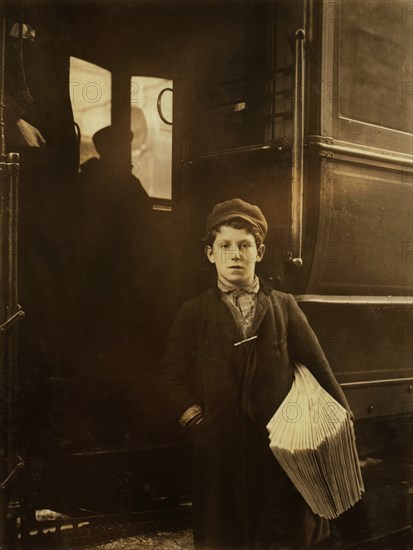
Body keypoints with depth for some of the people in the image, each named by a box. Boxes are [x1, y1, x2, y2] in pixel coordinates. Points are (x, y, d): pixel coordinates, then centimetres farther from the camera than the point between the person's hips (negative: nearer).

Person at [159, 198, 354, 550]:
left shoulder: (285, 307, 5)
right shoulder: (194, 313, 4)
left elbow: (318, 367, 4)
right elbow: (171, 376, 2)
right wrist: (195, 419, -10)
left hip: (278, 445, 0)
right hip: (219, 449, 0)